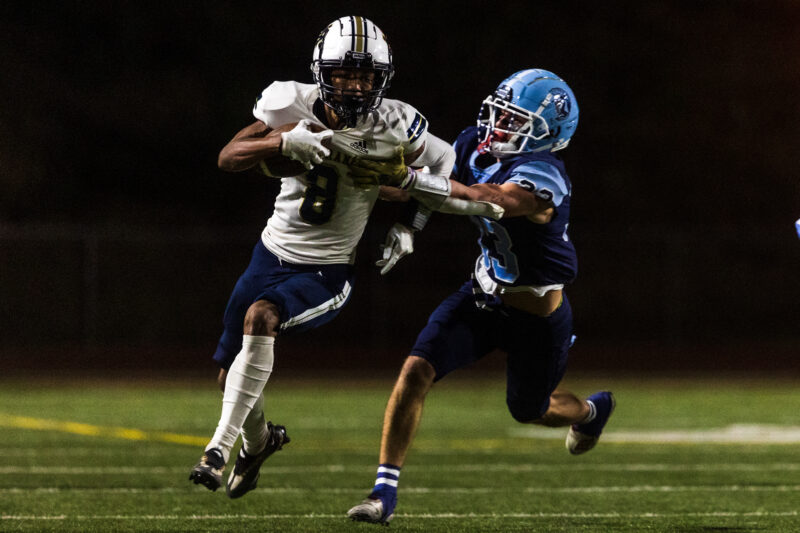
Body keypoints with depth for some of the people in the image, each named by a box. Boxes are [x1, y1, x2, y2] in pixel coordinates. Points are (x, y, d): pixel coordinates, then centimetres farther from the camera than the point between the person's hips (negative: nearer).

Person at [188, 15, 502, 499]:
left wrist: (410, 227, -6)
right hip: (274, 254, 4)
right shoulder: (293, 104, -13)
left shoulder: (393, 128, -16)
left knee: (260, 316, -33)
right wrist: (283, 140, -38)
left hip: (326, 275, -4)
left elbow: (450, 166, 2)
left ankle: (221, 445, -27)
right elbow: (229, 158, -21)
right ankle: (259, 440, 47)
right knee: (230, 378, 12)